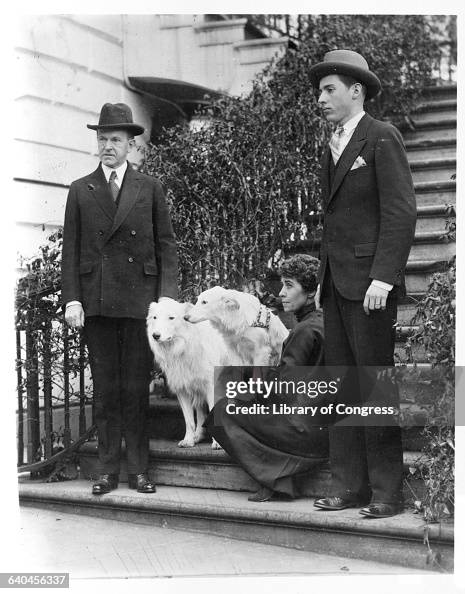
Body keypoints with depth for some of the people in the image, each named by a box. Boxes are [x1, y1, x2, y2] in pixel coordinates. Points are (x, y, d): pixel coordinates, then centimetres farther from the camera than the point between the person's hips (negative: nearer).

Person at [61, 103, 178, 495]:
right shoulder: (80, 191, 11)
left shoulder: (150, 188, 8)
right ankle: (109, 470, 11)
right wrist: (71, 298, -2)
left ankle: (138, 470, 9)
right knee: (105, 389, 4)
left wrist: (166, 297, -3)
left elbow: (166, 246, 6)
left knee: (136, 389, 2)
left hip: (139, 300, -1)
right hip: (95, 302, 1)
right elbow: (70, 249, 8)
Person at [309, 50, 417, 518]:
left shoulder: (382, 138, -5)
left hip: (369, 283, -8)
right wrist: (323, 279, 13)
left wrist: (382, 277, -19)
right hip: (336, 282, 8)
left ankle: (386, 491, 2)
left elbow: (401, 212, -12)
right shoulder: (332, 149, 19)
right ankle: (348, 485, 12)